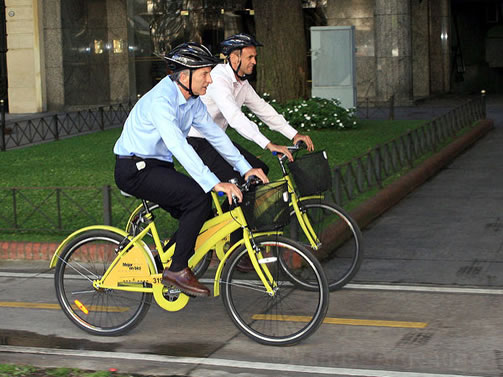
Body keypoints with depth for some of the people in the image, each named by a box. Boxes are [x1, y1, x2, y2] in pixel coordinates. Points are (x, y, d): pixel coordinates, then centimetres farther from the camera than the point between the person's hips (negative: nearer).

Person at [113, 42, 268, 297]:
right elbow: (178, 146, -35)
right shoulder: (161, 100, -25)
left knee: (202, 214, 1)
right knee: (199, 198, -24)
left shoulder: (192, 101, 5)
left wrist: (245, 168, 1)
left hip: (157, 167, 9)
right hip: (135, 170, -9)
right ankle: (177, 271, -14)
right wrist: (215, 184, -41)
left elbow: (215, 134, 9)